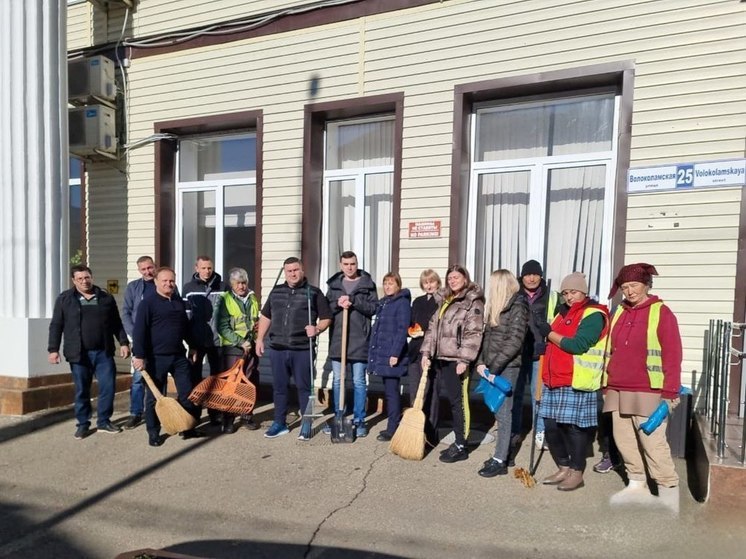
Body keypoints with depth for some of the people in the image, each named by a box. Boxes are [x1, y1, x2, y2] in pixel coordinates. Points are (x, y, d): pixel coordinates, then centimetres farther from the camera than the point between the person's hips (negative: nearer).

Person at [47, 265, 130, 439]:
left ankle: (103, 421, 15)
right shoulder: (64, 299, 3)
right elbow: (56, 326, 3)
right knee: (81, 391, 7)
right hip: (79, 354, -1)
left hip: (103, 352, 2)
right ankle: (83, 424, 21)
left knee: (108, 387, 0)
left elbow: (117, 324, 11)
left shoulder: (106, 298, 8)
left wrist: (123, 342, 4)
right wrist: (53, 349, -4)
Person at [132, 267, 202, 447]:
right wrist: (139, 356, -19)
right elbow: (139, 331, -14)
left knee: (188, 393, 6)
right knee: (154, 396, 5)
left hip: (179, 356, 6)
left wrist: (192, 346, 23)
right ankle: (153, 432, 18)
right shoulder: (148, 303, -8)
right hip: (156, 357, -5)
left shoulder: (179, 302, 12)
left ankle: (188, 428, 19)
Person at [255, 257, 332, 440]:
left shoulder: (313, 292, 1)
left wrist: (317, 329, -16)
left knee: (304, 387, 3)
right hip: (277, 349, 4)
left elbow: (326, 318, 2)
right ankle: (279, 423, 23)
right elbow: (265, 316, 19)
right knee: (279, 387, 11)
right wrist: (260, 339, 12)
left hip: (303, 350, -4)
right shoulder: (276, 291, 13)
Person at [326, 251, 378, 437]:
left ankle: (359, 420, 13)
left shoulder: (368, 284, 2)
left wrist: (353, 301, -17)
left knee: (359, 382, 3)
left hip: (359, 340, -3)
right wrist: (337, 304, -12)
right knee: (337, 381, 10)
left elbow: (373, 307, -6)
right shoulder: (333, 284, 10)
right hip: (337, 339, 3)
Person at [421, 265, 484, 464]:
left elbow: (473, 333, -13)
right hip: (439, 358, 7)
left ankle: (460, 446, 6)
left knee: (457, 401, -2)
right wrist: (426, 352, 7)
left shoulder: (473, 302, -4)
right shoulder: (445, 301, 19)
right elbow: (433, 327, 16)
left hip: (455, 359, -7)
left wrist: (464, 360, -19)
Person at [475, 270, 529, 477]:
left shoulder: (518, 306, -10)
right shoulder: (496, 306, 15)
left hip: (507, 367, -8)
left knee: (503, 412, -3)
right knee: (498, 411, 11)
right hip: (492, 366, 8)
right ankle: (503, 453, 20)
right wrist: (481, 361, 3)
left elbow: (514, 341, -16)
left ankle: (500, 461, 2)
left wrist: (494, 367, -17)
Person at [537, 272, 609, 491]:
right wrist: (545, 345, 6)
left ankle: (577, 474, 16)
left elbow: (577, 345, -20)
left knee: (574, 427, 1)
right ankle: (564, 469, 26)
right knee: (551, 426, 10)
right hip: (554, 381, 8)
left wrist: (550, 334, -12)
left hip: (575, 383, -8)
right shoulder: (563, 312, 17)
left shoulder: (594, 315, -9)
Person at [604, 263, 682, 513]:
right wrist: (608, 383, 13)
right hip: (618, 391, 6)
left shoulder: (661, 312, -4)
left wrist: (670, 391, -11)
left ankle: (668, 492, 9)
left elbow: (672, 355, -7)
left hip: (648, 392, -6)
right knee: (624, 439, 11)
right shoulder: (619, 313, 13)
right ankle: (637, 485, 24)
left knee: (653, 442, -5)